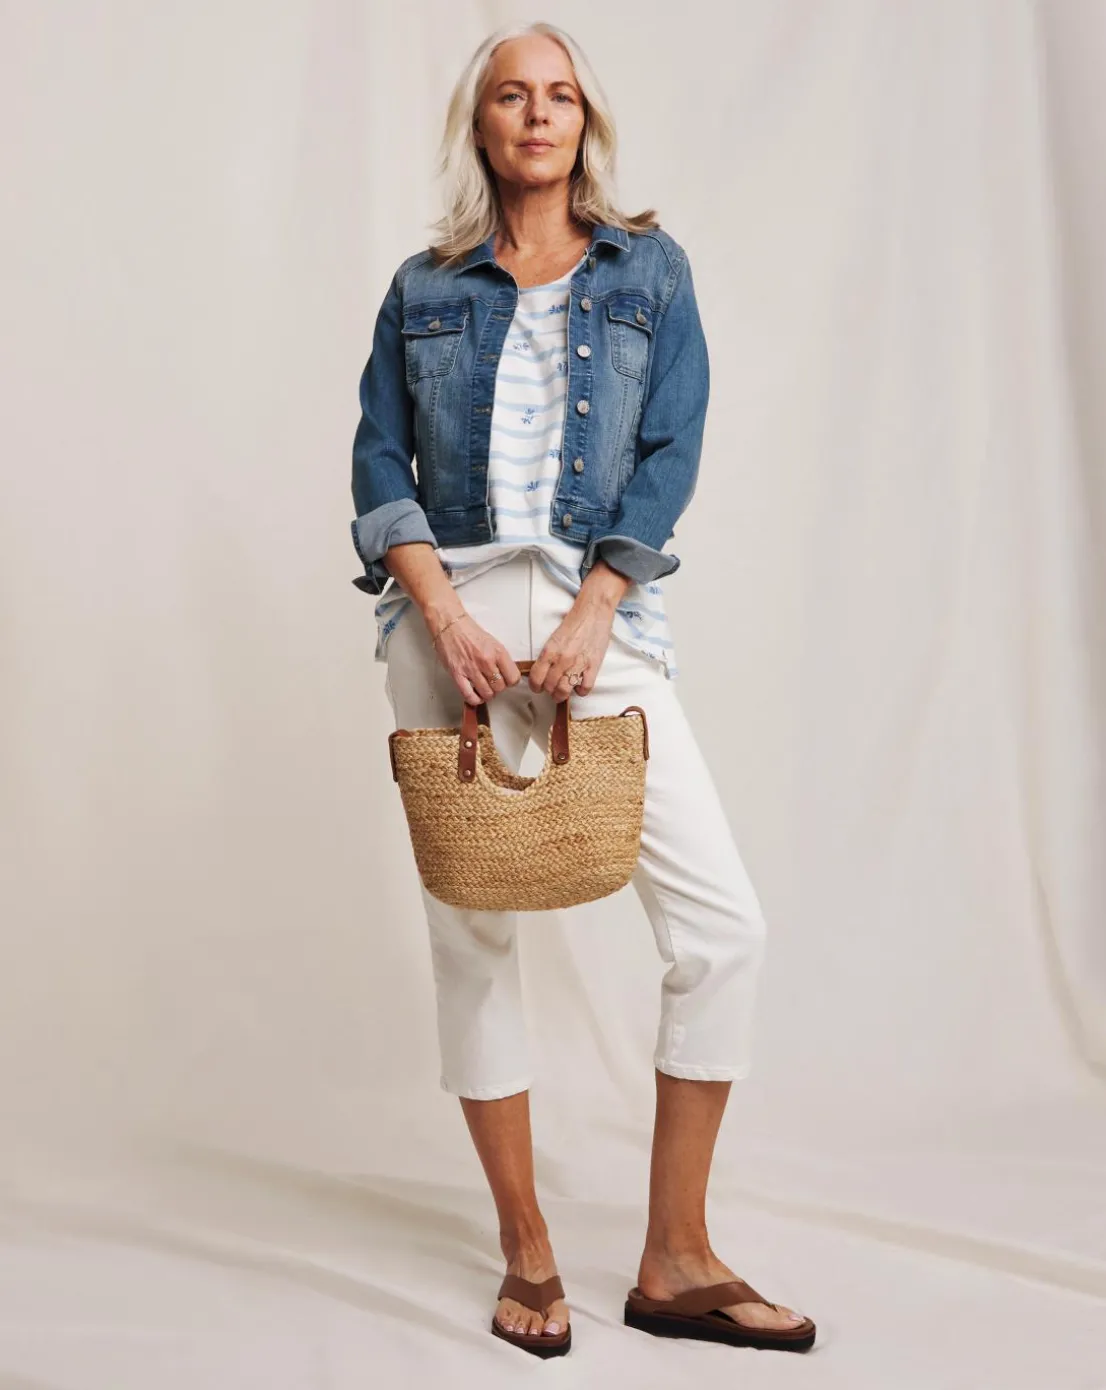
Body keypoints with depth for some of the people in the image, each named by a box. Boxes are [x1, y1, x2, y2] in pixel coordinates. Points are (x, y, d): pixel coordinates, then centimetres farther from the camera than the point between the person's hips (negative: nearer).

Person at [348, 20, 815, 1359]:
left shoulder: (648, 269, 10)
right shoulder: (425, 288, 12)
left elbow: (669, 454, 1)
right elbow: (378, 460, 5)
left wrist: (589, 619, -11)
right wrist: (445, 614, -11)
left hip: (598, 608, 0)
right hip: (448, 608, 1)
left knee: (722, 922, -9)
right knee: (470, 931, 2)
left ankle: (675, 1263, 4)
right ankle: (526, 1256, 17)